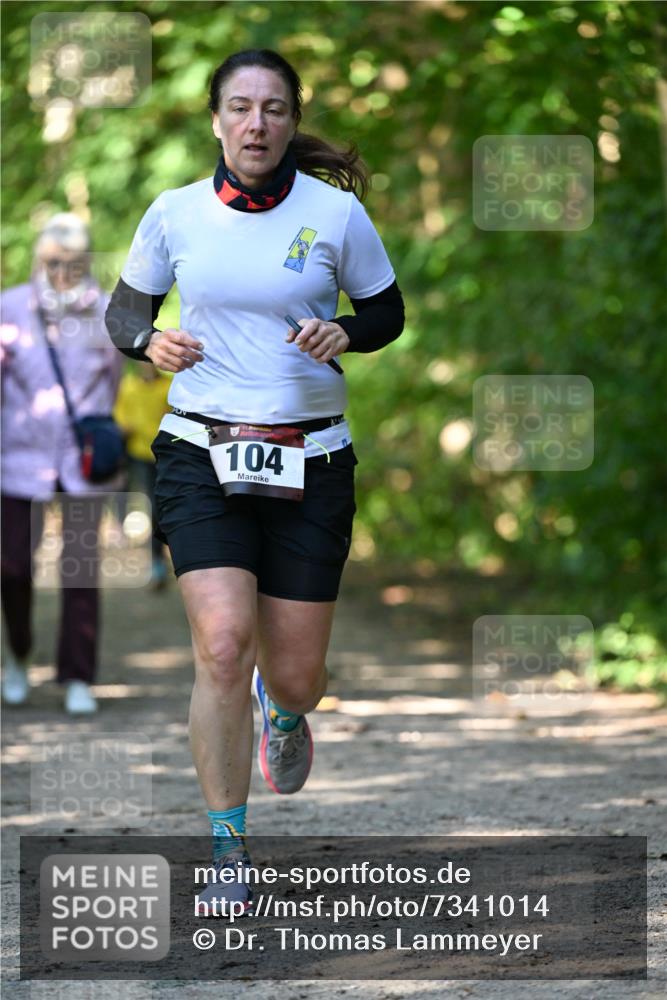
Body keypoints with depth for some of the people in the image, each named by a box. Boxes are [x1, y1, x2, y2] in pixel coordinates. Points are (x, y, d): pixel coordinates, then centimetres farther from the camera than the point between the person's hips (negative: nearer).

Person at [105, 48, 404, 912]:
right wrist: (151, 342, -10)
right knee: (223, 644, -18)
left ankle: (284, 713, 46)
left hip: (309, 461, 0)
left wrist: (345, 333, -12)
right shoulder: (175, 214, 0)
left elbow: (387, 312, 10)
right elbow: (124, 309, 13)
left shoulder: (337, 212, -2)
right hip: (201, 453, 0)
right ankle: (228, 853, -5)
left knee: (296, 676, 4)